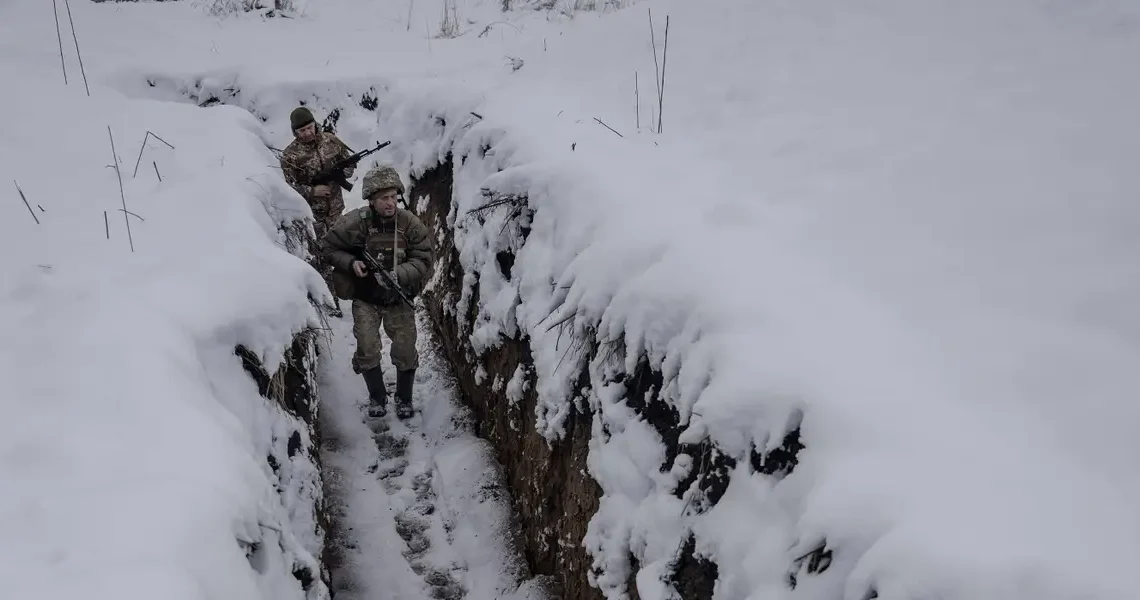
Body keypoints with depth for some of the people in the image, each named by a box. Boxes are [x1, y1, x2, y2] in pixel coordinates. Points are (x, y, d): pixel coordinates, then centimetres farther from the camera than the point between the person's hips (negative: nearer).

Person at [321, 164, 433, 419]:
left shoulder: (410, 223, -16)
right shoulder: (354, 222, -18)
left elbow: (422, 260, -12)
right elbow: (328, 246, -3)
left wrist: (397, 275, -29)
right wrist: (350, 263, -20)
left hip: (398, 298, 1)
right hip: (365, 299, 0)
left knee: (405, 352, 1)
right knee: (367, 350, -3)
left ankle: (404, 398, 26)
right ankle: (377, 396, 23)